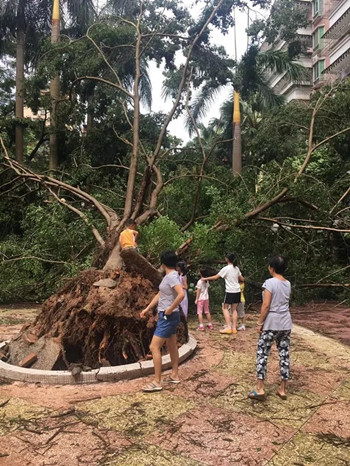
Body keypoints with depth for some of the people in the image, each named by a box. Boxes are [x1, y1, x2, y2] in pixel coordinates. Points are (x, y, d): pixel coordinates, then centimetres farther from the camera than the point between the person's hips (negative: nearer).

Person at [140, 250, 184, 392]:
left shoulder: (172, 276, -21)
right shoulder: (168, 276, 9)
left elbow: (181, 294, -35)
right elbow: (159, 295, 16)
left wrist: (170, 309, -25)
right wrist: (147, 309, 13)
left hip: (168, 317, -10)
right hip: (167, 317, 10)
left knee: (154, 347, -7)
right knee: (172, 347, 18)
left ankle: (157, 382, 0)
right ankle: (174, 376, 30)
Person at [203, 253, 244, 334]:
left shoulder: (226, 268, -11)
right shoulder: (236, 268, 7)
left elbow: (216, 277, -7)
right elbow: (242, 279, 13)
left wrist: (206, 278, 4)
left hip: (230, 291, -6)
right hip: (237, 291, 6)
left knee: (225, 308, 5)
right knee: (234, 309, 11)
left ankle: (228, 327, -3)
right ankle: (234, 328, 10)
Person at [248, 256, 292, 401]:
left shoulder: (270, 282, -14)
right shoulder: (288, 284, 6)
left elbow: (266, 305, -17)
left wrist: (260, 323, -9)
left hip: (271, 324, -6)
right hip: (286, 324, 6)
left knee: (262, 354, 3)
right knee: (284, 354, 10)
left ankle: (260, 389, 4)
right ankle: (282, 390, 18)